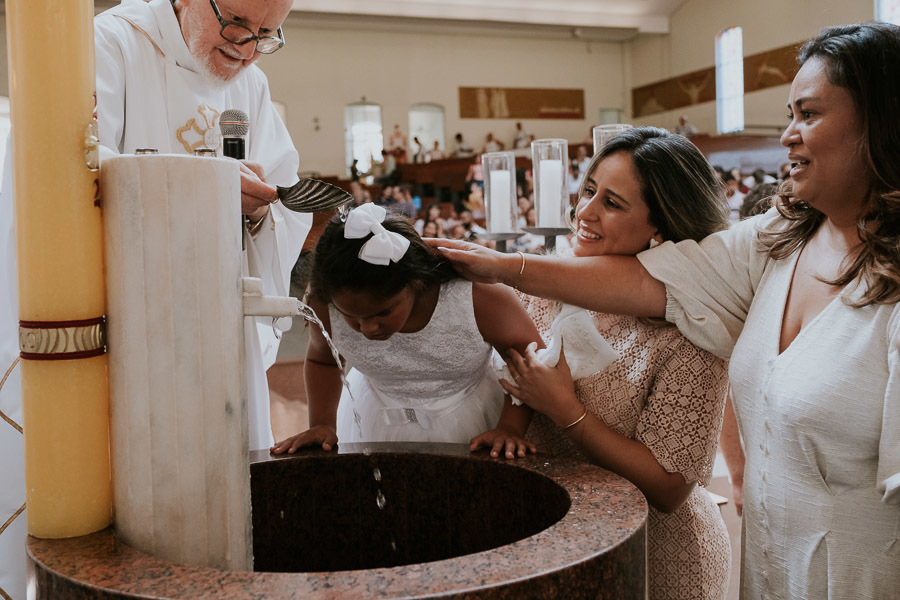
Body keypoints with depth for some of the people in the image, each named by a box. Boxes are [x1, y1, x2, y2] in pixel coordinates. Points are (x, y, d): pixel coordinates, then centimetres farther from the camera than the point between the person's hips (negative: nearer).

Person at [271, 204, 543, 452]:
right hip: (377, 420, 2)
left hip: (467, 419, -1)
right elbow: (321, 360, -1)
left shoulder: (478, 298, -35)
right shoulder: (325, 308, -26)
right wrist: (322, 423, -12)